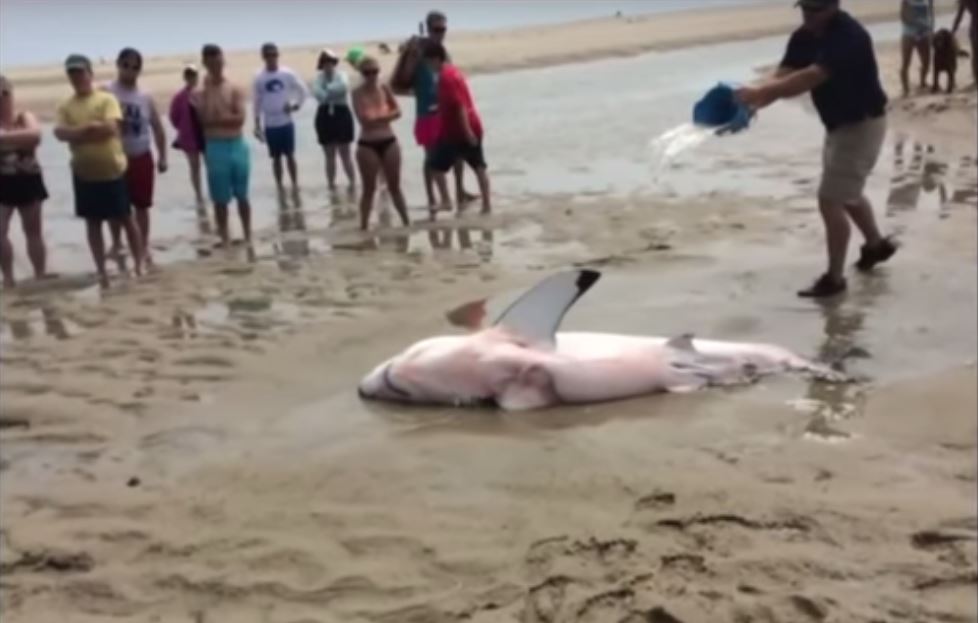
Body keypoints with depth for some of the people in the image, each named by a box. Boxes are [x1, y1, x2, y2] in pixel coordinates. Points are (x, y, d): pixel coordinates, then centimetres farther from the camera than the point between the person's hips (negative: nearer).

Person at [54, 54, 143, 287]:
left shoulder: (107, 99, -5)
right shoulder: (66, 106, 5)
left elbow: (111, 128, -18)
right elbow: (60, 133, -10)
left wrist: (77, 133, -13)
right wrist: (91, 127, -21)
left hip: (113, 170, -3)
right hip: (84, 173, 3)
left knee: (126, 219, 6)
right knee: (93, 223, 7)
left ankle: (139, 263, 18)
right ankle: (101, 271, 13)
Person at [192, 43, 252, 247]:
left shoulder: (235, 89, 2)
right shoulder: (200, 93, 0)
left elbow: (240, 118, -9)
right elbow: (200, 121, -10)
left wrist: (216, 120, -13)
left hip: (237, 146, 1)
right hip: (215, 148, -1)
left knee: (242, 195, 10)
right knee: (220, 199, 4)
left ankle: (248, 236, 21)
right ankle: (225, 238, 14)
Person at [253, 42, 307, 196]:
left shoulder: (287, 73, -3)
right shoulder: (259, 78, -1)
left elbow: (303, 90, 5)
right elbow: (257, 102, 5)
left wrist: (296, 105, -9)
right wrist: (257, 125, 3)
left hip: (286, 122, -1)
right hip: (270, 125, 1)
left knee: (290, 155, 1)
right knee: (276, 157, 7)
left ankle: (295, 186, 10)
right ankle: (280, 188, 16)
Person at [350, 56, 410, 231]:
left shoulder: (385, 89, 1)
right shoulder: (358, 93, -10)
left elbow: (397, 112, -5)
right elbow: (364, 119, -19)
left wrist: (377, 118, -17)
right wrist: (386, 116, -14)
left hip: (389, 142, 3)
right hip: (367, 145, -3)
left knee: (394, 186, 11)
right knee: (369, 188, 2)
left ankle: (407, 222, 18)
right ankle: (364, 226, 10)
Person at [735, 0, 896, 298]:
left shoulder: (848, 35, -29)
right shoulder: (804, 37, -3)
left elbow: (810, 78, -41)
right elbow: (782, 77, -14)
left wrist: (759, 92, -47)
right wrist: (756, 101, -34)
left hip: (862, 124, -9)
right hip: (839, 123, 9)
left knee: (830, 200, -10)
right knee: (846, 193, 25)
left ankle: (834, 277, 1)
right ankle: (876, 244, 48)